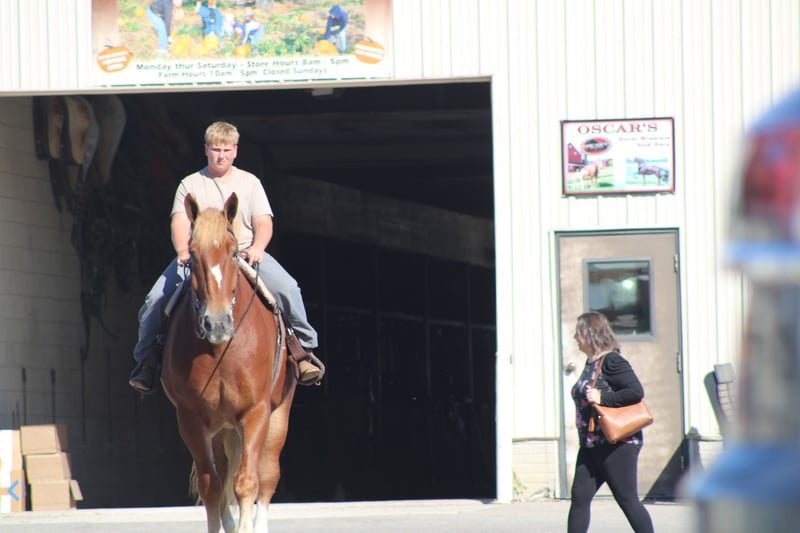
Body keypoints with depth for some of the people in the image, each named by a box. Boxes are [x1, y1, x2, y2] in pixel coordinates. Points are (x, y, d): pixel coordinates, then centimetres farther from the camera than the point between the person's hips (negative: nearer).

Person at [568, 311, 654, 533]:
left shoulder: (611, 361, -14)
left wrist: (602, 398, -23)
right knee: (579, 497, 4)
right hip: (591, 446, 9)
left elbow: (636, 391, -23)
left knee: (627, 499, -5)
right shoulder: (591, 362, 14)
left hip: (617, 445, -9)